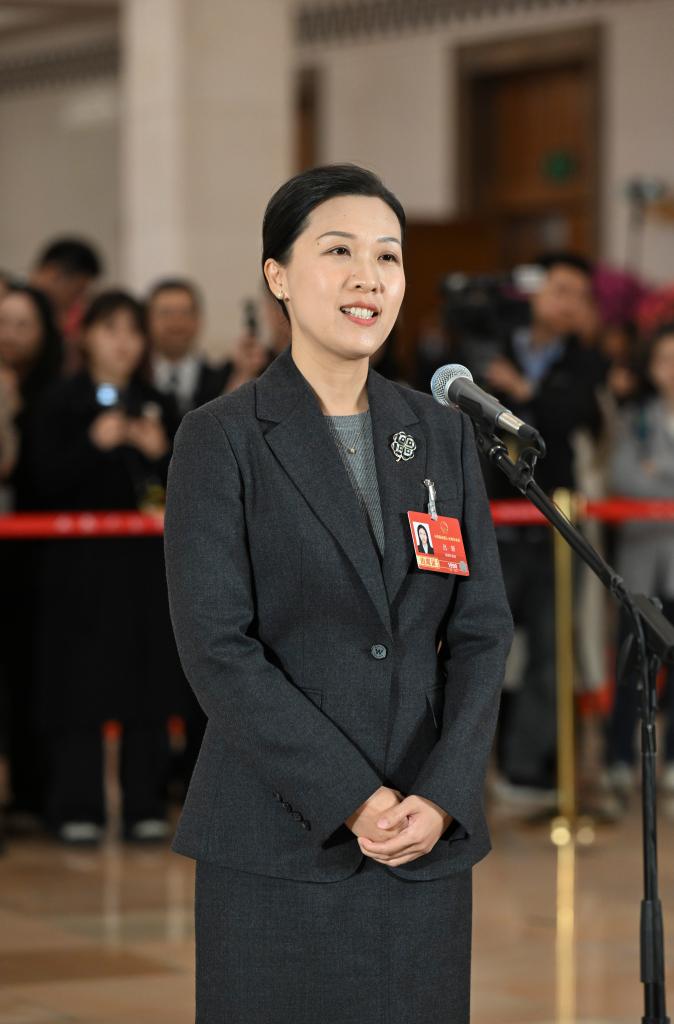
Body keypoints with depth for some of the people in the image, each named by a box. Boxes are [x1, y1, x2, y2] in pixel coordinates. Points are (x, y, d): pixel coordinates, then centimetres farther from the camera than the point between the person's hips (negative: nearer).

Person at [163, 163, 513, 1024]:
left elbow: (481, 630, 6)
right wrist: (351, 799, -15)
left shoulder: (442, 434, 10)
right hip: (277, 841, -4)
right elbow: (216, 647, -10)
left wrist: (441, 797, -9)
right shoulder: (219, 440, -3)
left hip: (429, 836, 4)